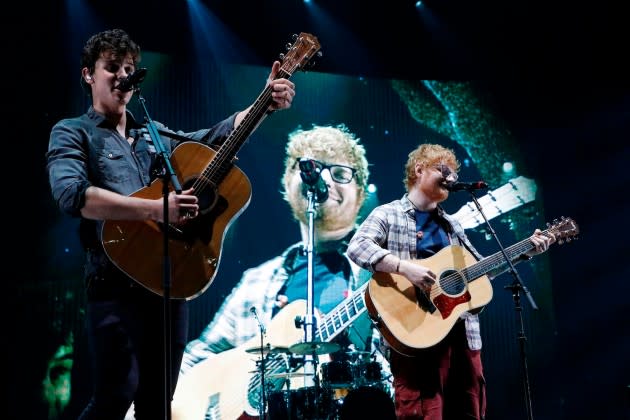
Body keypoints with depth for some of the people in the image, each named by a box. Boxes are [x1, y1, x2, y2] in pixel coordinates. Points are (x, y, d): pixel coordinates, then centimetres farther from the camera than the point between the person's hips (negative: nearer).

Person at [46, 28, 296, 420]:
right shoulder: (73, 133, 3)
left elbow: (220, 135, 15)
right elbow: (71, 194, -15)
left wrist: (266, 103, -1)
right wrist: (154, 209, -24)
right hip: (117, 280, -5)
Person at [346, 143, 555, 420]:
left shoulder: (451, 225, 20)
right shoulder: (389, 214, 0)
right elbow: (356, 247, -17)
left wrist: (526, 251, 16)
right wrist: (404, 267, -29)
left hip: (462, 333, 7)